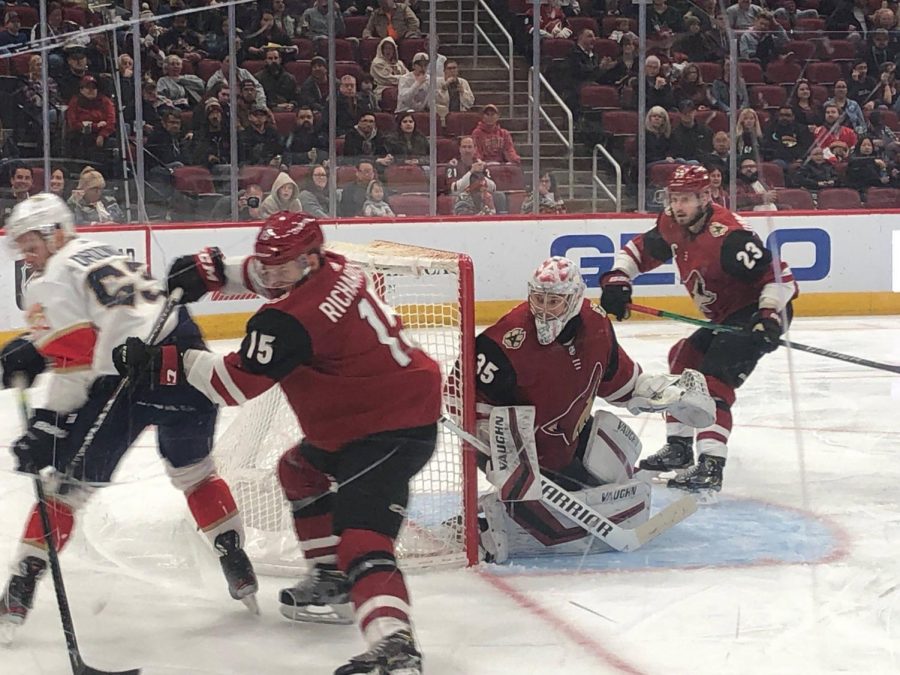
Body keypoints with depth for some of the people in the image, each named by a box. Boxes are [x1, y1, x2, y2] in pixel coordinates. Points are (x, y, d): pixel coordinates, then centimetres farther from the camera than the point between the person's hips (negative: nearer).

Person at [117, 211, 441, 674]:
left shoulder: (289, 320, -23)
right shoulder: (335, 269, 4)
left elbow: (235, 385, -18)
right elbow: (270, 274, 25)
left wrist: (170, 361, -10)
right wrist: (211, 270, 16)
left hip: (387, 432, -11)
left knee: (361, 540, -25)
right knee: (299, 471, 31)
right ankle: (331, 581, 37)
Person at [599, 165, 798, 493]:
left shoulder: (728, 236, -28)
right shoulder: (673, 226, -2)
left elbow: (780, 277, -28)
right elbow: (640, 250, 15)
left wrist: (770, 316, -38)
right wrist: (617, 279, -1)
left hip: (757, 312, -10)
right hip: (724, 317, 10)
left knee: (714, 377, -23)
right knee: (683, 359, 16)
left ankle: (710, 465, -32)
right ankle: (679, 447, 28)